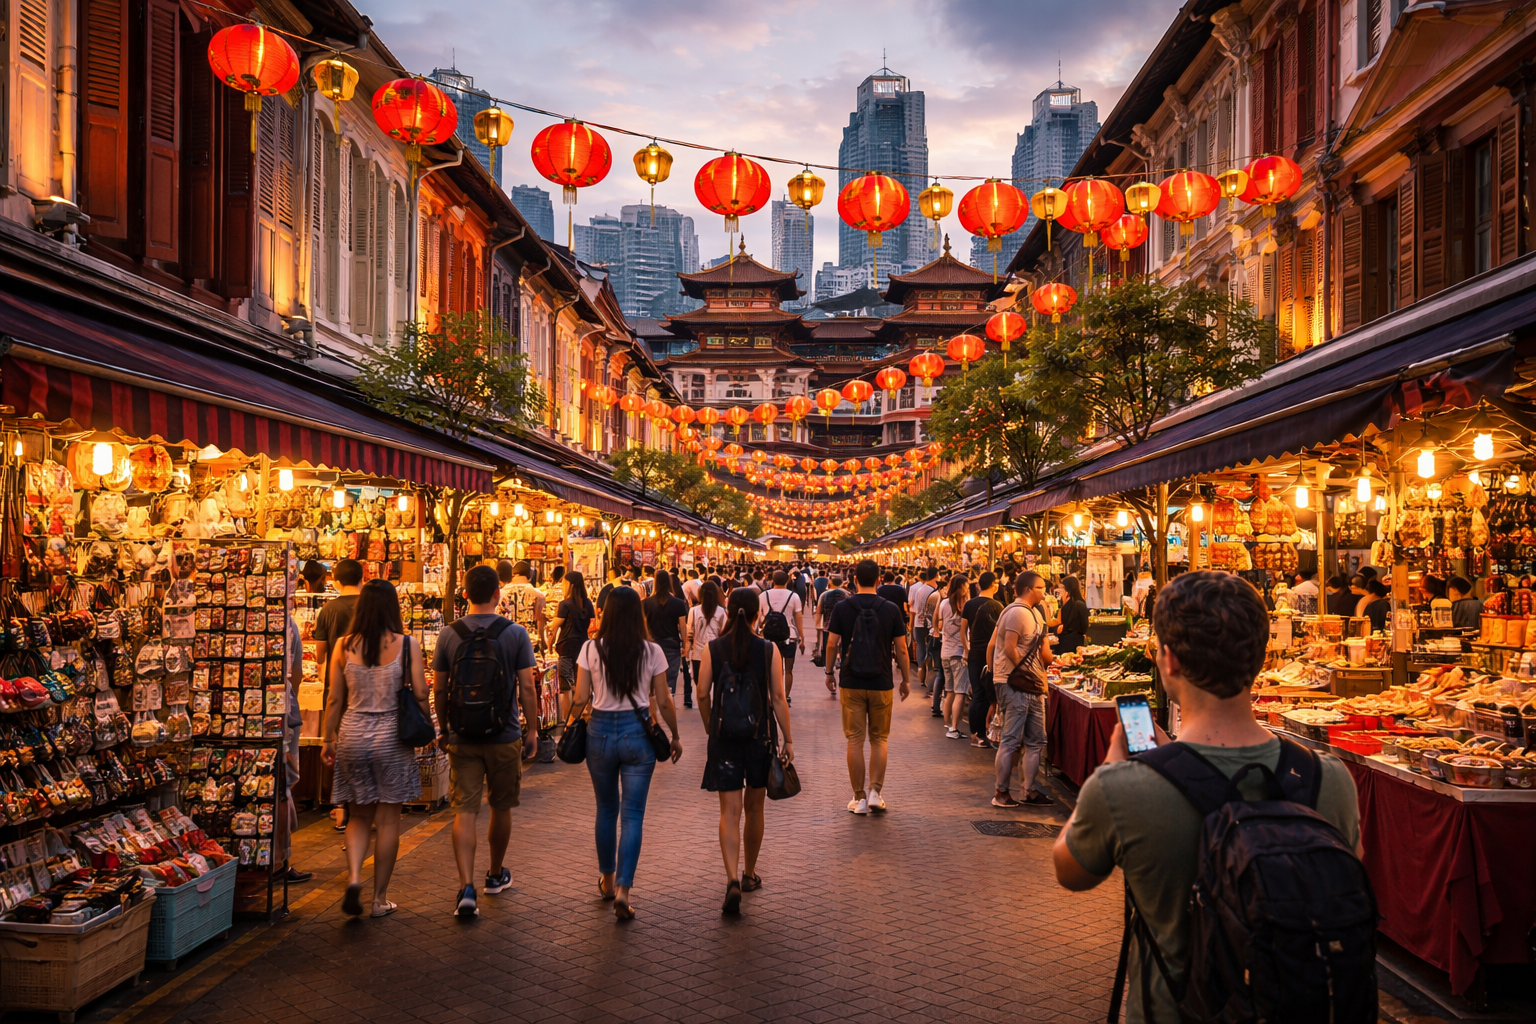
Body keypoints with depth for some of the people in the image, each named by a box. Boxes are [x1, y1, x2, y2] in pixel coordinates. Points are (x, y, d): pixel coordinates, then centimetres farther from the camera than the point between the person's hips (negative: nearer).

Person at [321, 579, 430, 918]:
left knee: (359, 816, 17)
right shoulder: (406, 645, -8)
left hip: (352, 734, 2)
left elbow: (335, 699, 2)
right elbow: (420, 695, -6)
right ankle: (380, 898, 15)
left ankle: (354, 877, -3)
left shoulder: (344, 645, -3)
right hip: (392, 736, -2)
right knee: (388, 819, 9)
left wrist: (327, 738, 12)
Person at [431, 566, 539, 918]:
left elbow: (438, 690, 2)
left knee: (464, 812, 1)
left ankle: (466, 887, -12)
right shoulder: (516, 634, -7)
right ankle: (496, 875, 33)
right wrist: (533, 730, 4)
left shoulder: (448, 634, -2)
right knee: (501, 808, 16)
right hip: (505, 737, 0)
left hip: (461, 739, 1)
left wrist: (443, 730, 15)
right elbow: (526, 688, -6)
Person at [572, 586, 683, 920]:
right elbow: (663, 702, -1)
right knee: (633, 814, 4)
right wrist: (675, 736, 12)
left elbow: (581, 698, -3)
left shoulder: (591, 649, -5)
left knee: (606, 810, 19)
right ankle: (623, 889, -6)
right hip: (638, 733, -1)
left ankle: (607, 881, 33)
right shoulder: (651, 652, -6)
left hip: (600, 731, 2)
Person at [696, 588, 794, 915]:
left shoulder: (712, 649, -4)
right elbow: (778, 697, -6)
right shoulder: (769, 650, -5)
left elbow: (703, 695, -3)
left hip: (724, 737, 0)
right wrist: (787, 739, 0)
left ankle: (732, 879, -16)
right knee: (754, 807, 17)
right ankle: (749, 874, 31)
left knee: (729, 811, 0)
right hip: (759, 736, 1)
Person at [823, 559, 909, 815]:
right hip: (881, 684, 0)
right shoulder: (891, 609, -4)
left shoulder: (842, 607, -4)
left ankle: (859, 798, 9)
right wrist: (906, 679, 10)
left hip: (851, 683, 0)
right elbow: (901, 648, -1)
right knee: (879, 739, 13)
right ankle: (875, 791, 4)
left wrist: (829, 672, 12)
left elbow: (832, 644, -3)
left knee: (855, 740, 5)